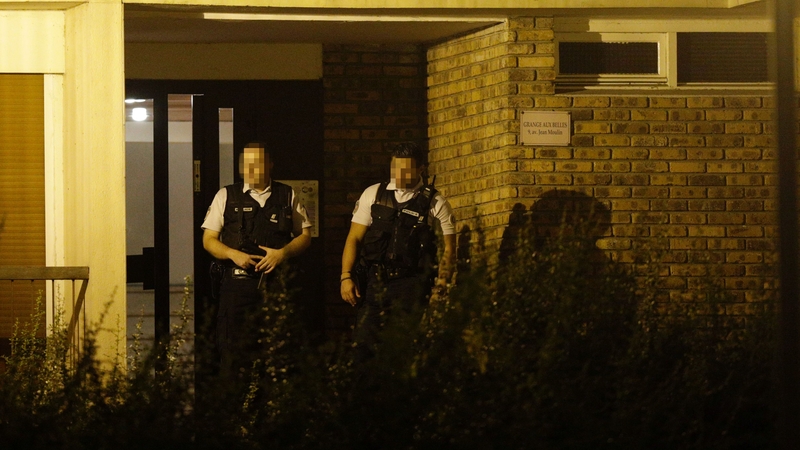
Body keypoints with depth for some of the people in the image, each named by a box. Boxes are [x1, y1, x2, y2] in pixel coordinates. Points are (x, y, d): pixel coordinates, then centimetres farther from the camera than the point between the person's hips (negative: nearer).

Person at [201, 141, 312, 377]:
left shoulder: (287, 196, 12)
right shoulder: (226, 196, 10)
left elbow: (305, 235, 13)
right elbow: (209, 240, 8)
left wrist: (283, 252, -7)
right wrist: (234, 254, -11)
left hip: (278, 284, 1)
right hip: (238, 283, -1)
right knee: (234, 351, -5)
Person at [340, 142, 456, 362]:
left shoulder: (434, 203, 1)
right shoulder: (373, 195, 7)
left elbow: (448, 249, 2)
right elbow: (354, 238, 9)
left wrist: (440, 289, -6)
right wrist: (346, 276, 0)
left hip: (412, 284, -2)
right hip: (376, 281, 2)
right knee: (363, 344, -6)